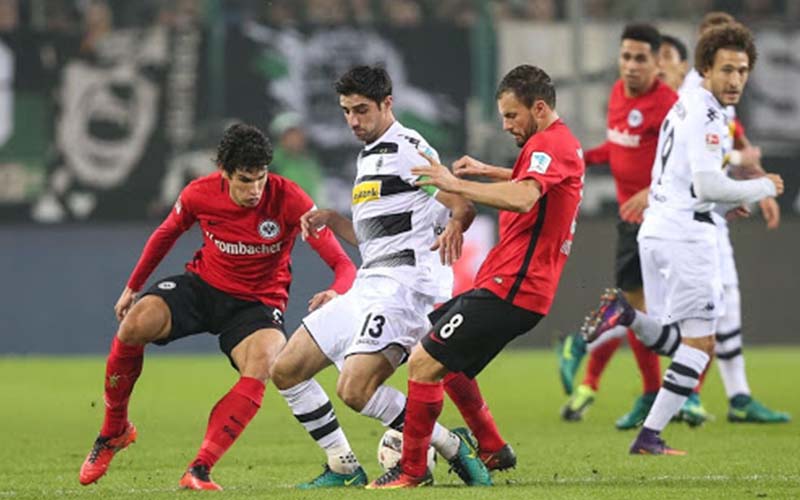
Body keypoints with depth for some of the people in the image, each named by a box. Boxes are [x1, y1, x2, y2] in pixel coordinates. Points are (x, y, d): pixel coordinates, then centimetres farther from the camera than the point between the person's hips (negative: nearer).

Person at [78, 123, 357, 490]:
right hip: (203, 285, 2)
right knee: (135, 323, -25)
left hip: (257, 304, -2)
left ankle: (199, 470, -31)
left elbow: (343, 264, -22)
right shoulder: (199, 195, -13)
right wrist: (133, 286, 18)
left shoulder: (289, 201, -21)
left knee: (262, 363, -34)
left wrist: (335, 292, -45)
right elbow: (165, 235, 11)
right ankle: (113, 432, 0)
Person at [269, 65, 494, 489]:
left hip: (402, 283, -10)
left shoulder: (407, 148, -7)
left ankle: (452, 448, -13)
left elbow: (462, 204, -15)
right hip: (368, 286, 10)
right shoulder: (368, 156, 23)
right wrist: (330, 219, 13)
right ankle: (344, 468, 12)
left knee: (354, 390, -25)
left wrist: (453, 226, -38)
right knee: (286, 371, 7)